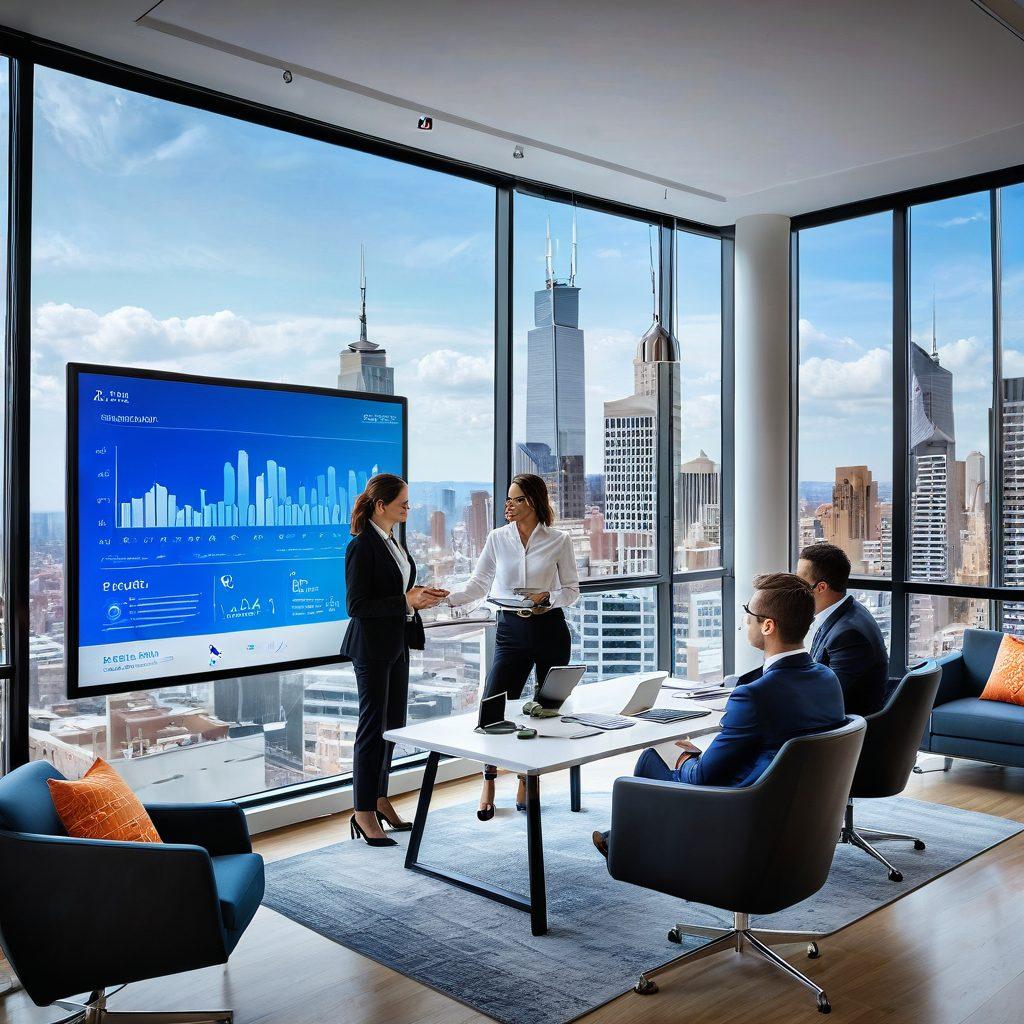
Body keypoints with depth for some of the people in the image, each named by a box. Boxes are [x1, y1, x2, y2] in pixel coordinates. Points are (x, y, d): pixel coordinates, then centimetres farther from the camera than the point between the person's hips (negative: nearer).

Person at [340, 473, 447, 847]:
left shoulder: (392, 540, 10)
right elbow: (356, 605, -20)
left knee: (393, 723, 15)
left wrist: (418, 595, 3)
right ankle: (364, 812, 9)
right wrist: (406, 600, -22)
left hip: (396, 644, 9)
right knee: (374, 726, -2)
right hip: (372, 647, -9)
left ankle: (379, 798, 28)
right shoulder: (361, 546, -17)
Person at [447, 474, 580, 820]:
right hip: (511, 631, 1)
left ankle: (527, 781, 26)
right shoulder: (497, 538, 2)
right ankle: (489, 782, 13)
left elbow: (572, 590, 2)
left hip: (550, 629, 0)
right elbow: (478, 584, 5)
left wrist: (547, 597, -17)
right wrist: (447, 598, -10)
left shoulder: (559, 541, -2)